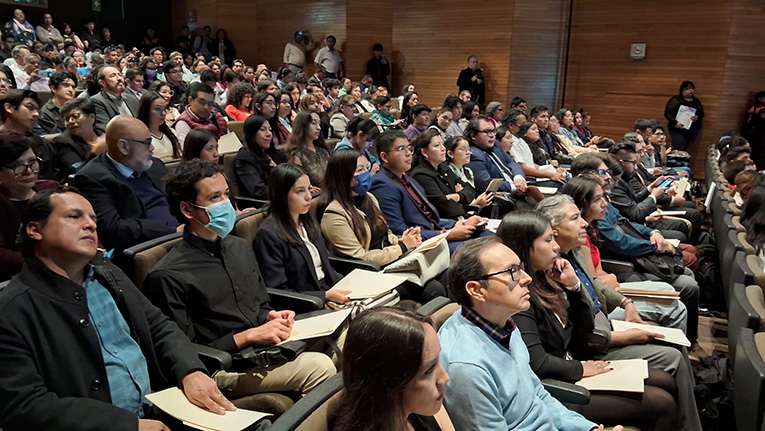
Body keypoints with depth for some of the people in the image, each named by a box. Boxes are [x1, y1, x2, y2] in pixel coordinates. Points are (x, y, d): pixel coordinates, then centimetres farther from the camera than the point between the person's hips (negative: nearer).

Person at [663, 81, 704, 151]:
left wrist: (697, 117, -7)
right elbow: (667, 113, -6)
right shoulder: (675, 100, -1)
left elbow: (701, 113, 18)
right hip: (678, 130, -5)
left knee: (684, 151, 2)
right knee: (679, 151, -14)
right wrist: (675, 123, -19)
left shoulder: (696, 101, 15)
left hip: (692, 131, 5)